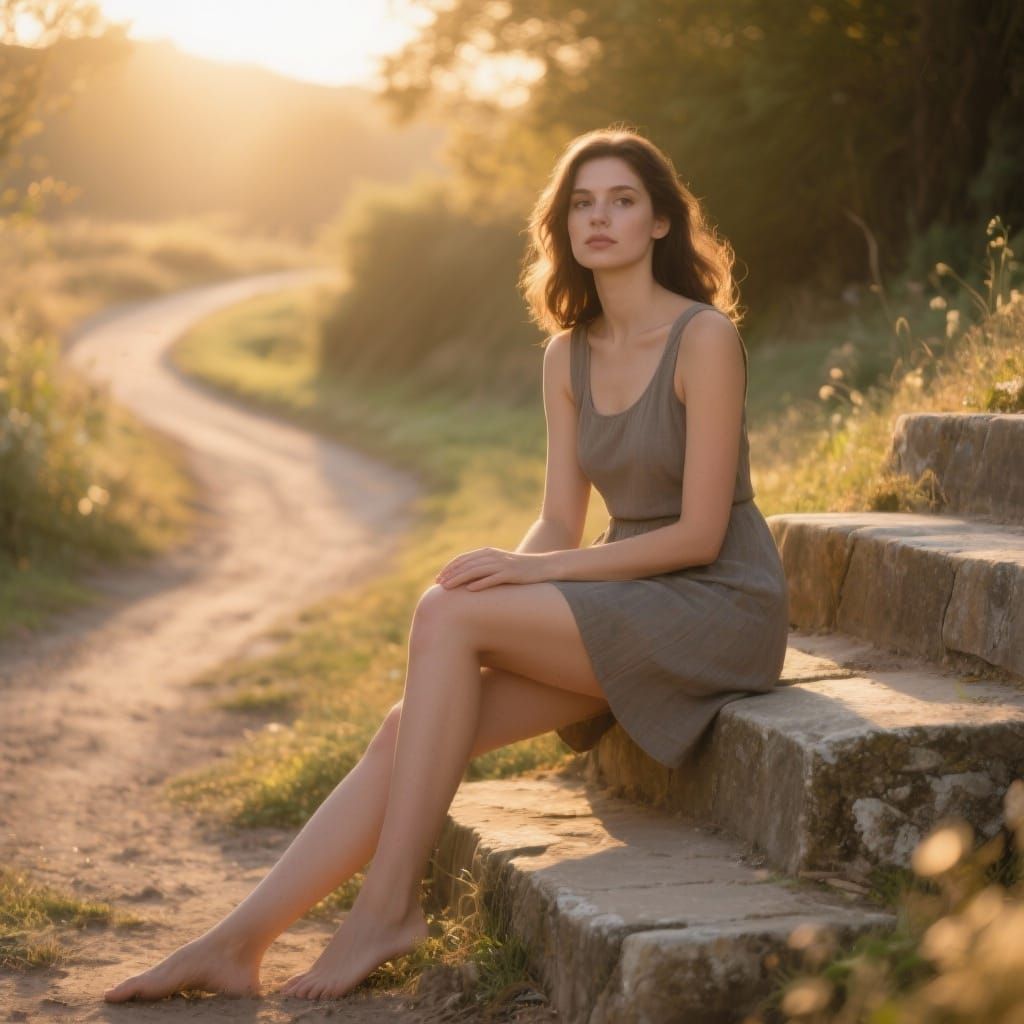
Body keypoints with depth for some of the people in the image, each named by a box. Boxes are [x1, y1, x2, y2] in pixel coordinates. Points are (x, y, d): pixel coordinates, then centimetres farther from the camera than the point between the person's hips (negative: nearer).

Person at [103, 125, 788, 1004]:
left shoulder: (705, 338, -13)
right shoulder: (568, 354, 10)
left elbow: (700, 532, -16)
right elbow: (560, 524, 8)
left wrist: (531, 571, -20)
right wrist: (503, 576, -14)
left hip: (719, 608, -6)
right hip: (625, 611, 6)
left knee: (446, 616, -24)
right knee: (411, 729, -13)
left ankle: (390, 906, -17)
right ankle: (238, 943, -12)